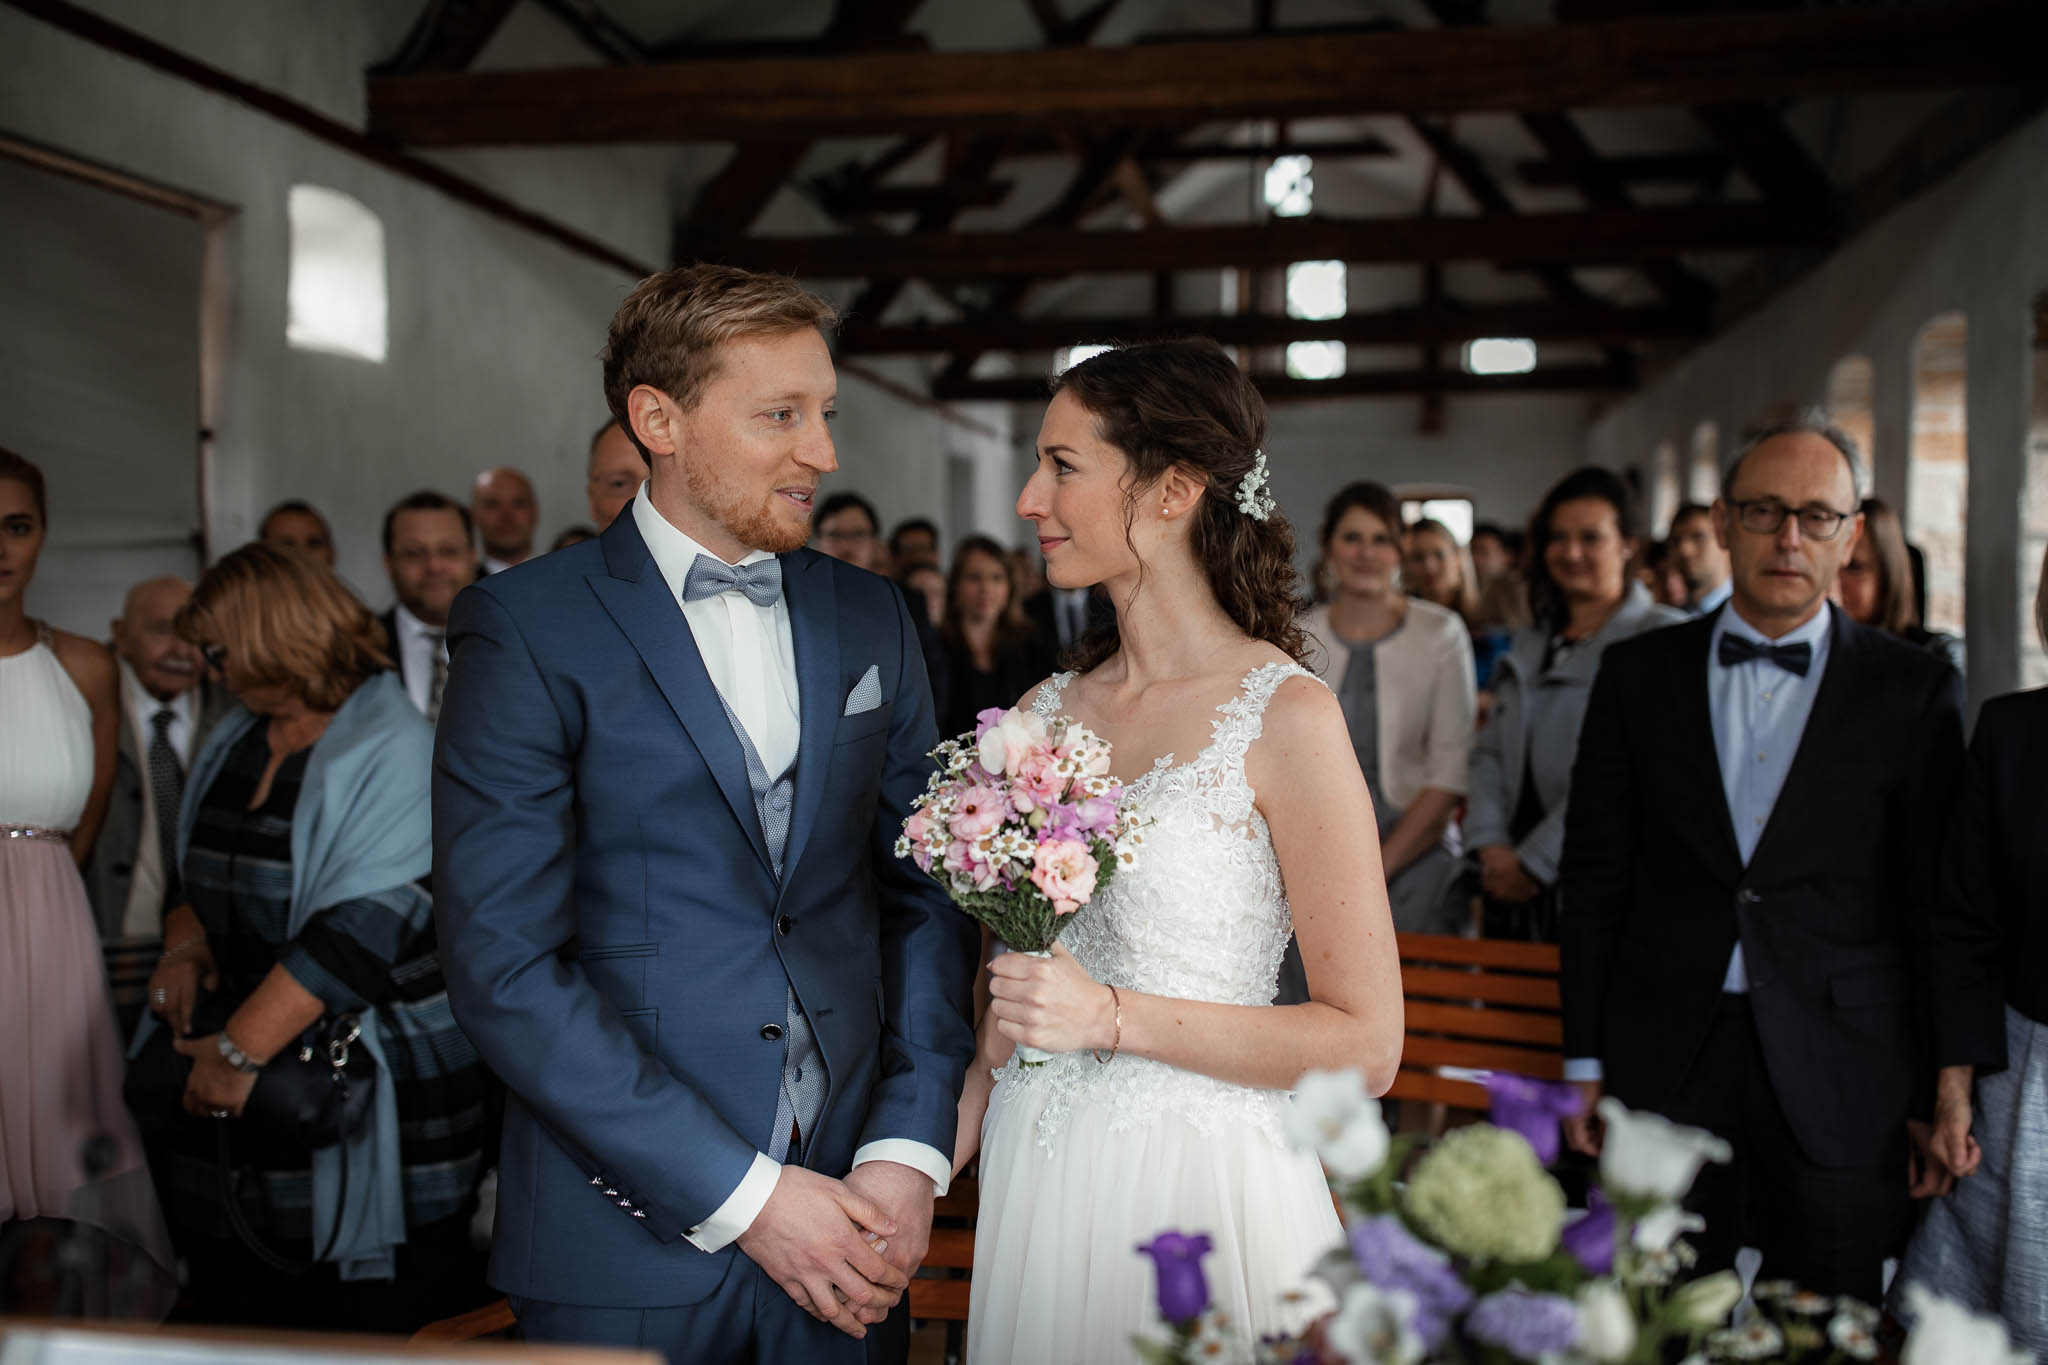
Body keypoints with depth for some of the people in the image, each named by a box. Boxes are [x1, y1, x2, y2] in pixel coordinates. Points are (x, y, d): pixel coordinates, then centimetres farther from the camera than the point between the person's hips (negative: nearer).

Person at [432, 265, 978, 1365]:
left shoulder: (872, 619, 6)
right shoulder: (526, 631, -9)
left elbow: (923, 892, 7)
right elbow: (504, 965, -14)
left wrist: (912, 1148, -5)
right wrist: (739, 1194, -15)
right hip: (630, 1238, -3)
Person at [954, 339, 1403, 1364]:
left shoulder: (1287, 718, -13)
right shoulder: (1046, 711, 4)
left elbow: (1365, 1046, -13)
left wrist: (1114, 1016, -18)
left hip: (1194, 1192, -5)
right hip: (1035, 1188, 5)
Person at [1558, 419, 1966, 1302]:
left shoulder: (1916, 692, 2)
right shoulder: (1638, 674, 5)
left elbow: (1934, 910, 3)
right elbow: (1594, 876, 6)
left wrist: (1936, 1096, 2)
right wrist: (1586, 1062, 3)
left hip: (1839, 1087, -1)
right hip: (1665, 1068, 1)